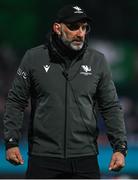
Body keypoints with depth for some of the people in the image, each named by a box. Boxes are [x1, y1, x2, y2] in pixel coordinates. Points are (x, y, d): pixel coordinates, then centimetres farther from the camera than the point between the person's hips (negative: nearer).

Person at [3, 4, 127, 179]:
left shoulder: (97, 60, 5)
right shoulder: (34, 58, 1)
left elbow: (111, 107, 9)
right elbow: (16, 102, 6)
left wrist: (120, 147, 0)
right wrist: (11, 141, -2)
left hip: (85, 158, 1)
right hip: (43, 158, -1)